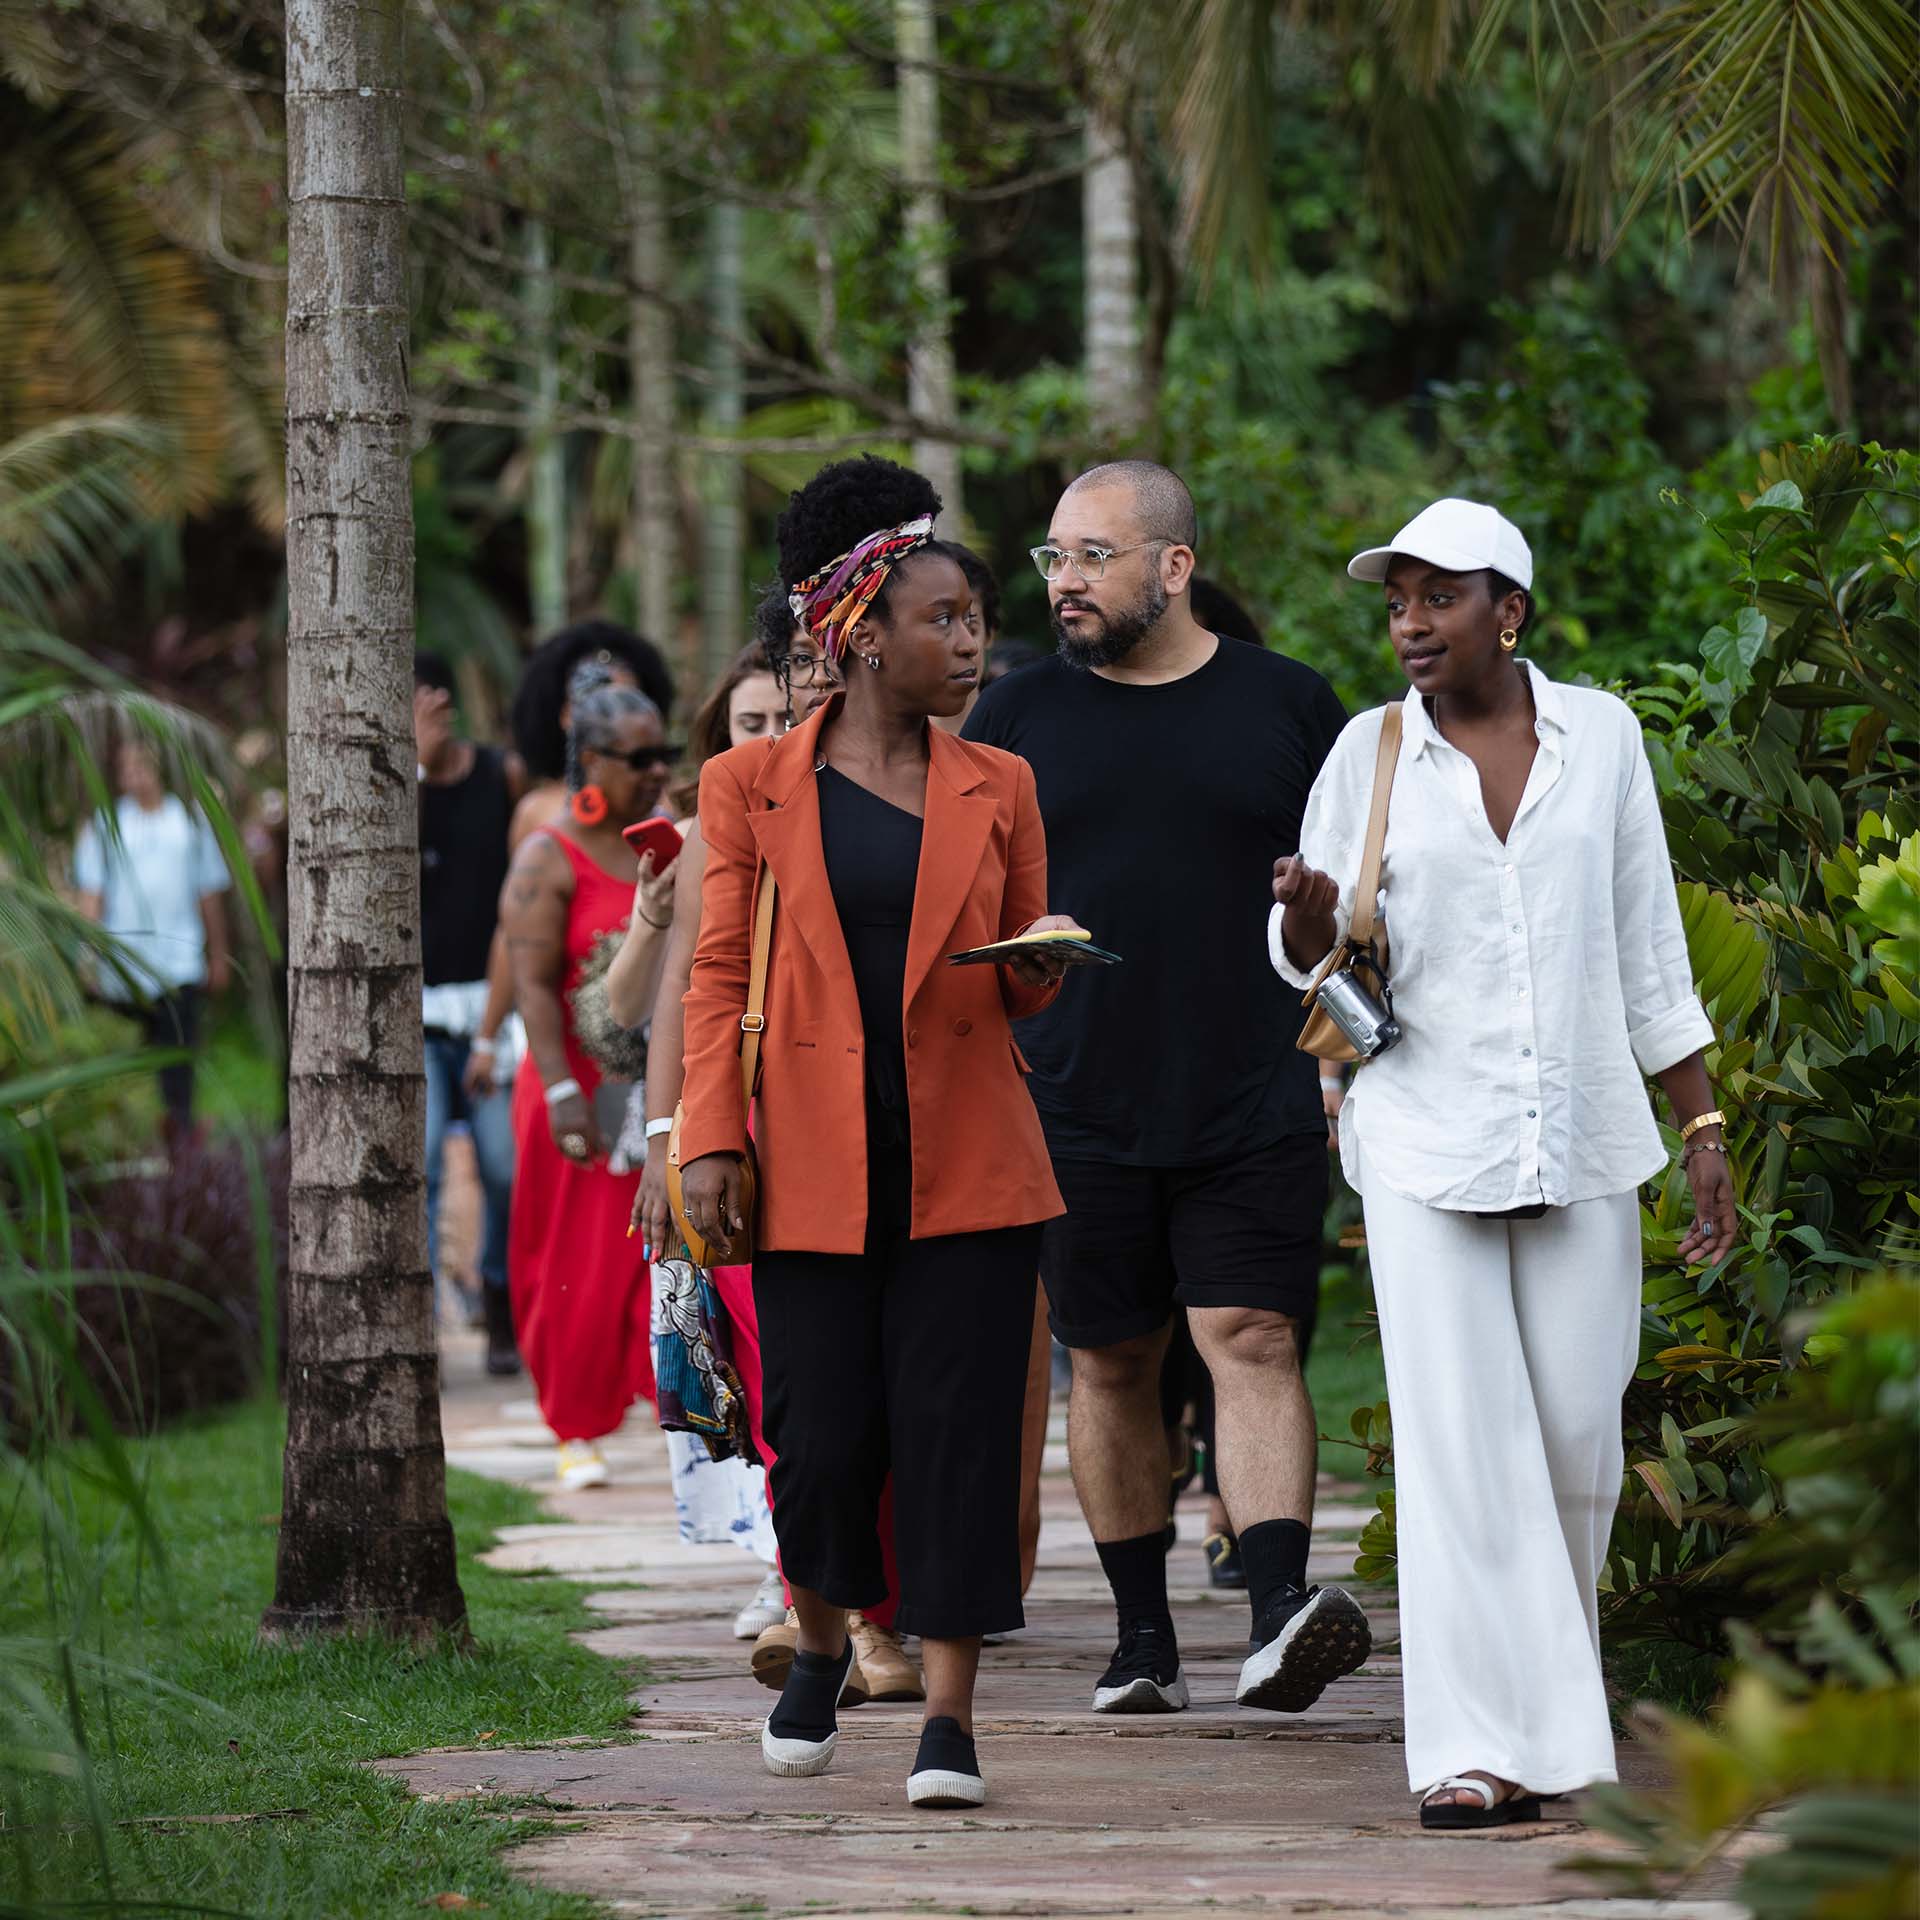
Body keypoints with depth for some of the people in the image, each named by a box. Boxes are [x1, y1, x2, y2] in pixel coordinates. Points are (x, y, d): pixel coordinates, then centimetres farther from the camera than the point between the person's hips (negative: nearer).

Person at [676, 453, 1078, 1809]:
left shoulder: (997, 789, 10)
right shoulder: (754, 785, 4)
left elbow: (1022, 989, 15)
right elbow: (720, 976, 4)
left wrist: (1044, 962, -9)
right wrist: (711, 1142, -5)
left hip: (968, 1169, 1)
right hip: (813, 1171, -1)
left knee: (958, 1432, -5)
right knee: (823, 1440, -1)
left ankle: (949, 1717, 1)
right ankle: (823, 1647, 28)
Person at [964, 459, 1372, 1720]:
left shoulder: (1288, 705, 5)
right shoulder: (1015, 721, 7)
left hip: (1256, 1109, -2)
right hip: (1076, 1110, 2)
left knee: (1254, 1341, -13)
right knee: (1110, 1366, 6)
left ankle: (1280, 1613, -22)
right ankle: (1144, 1639, 15)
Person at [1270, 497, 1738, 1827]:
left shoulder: (1600, 734, 5)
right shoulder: (1372, 754, 3)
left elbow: (1650, 952, 10)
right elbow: (1310, 957, 8)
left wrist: (1704, 1129, 7)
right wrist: (1309, 912, -16)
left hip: (1584, 1139, 1)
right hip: (1426, 1140, -1)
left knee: (1579, 1433, 0)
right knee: (1460, 1442, -8)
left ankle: (1550, 1696, 24)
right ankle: (1481, 1743, -8)